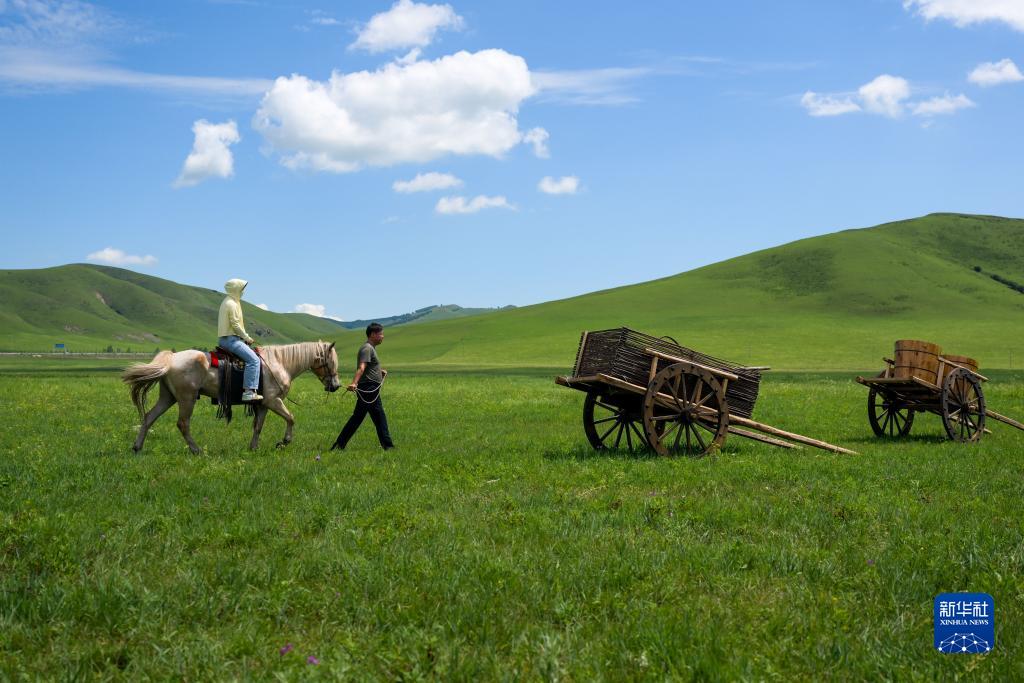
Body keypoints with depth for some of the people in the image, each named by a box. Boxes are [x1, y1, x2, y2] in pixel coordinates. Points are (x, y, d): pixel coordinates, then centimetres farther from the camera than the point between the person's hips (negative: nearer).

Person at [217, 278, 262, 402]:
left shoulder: (229, 302, 18)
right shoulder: (231, 304, -14)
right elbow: (235, 325, -19)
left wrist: (245, 337, 15)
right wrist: (246, 337, -8)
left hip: (227, 338, 11)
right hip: (230, 338, -11)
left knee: (253, 355, 21)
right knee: (253, 359, -20)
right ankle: (248, 392, -26)